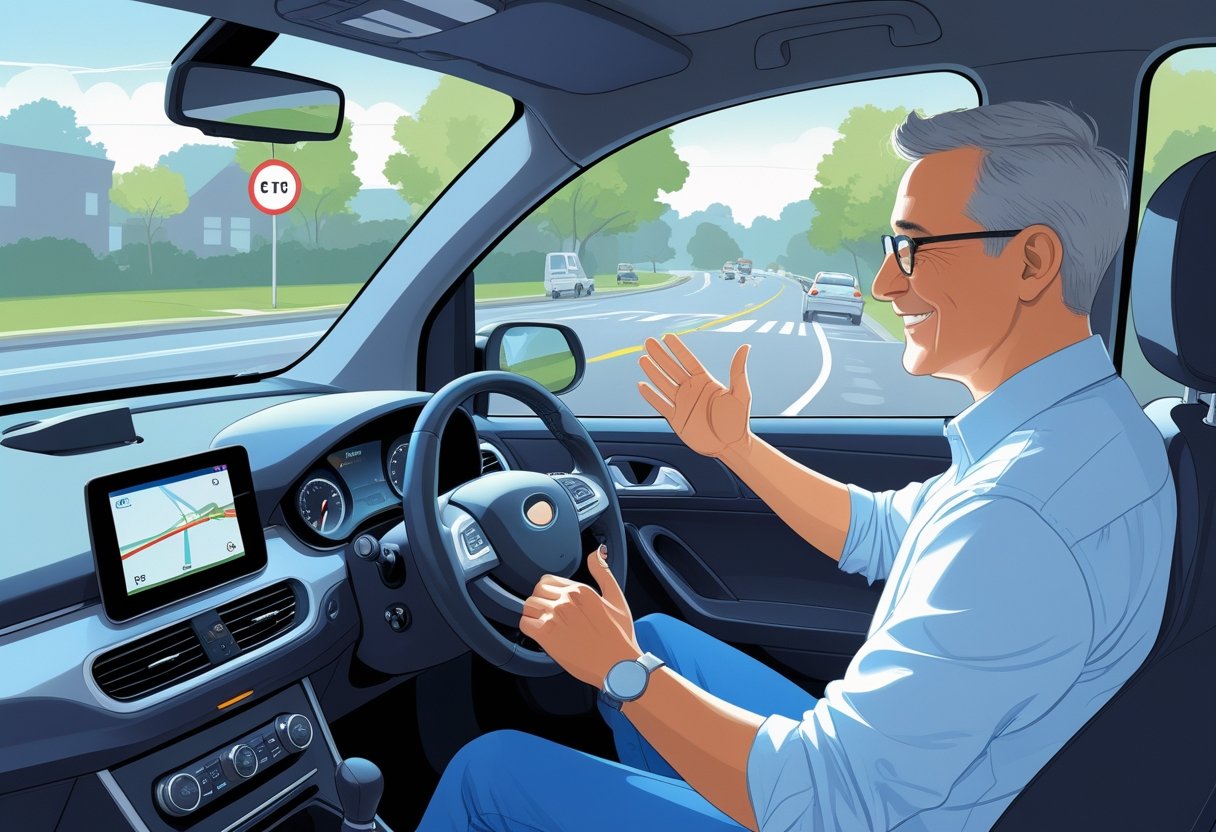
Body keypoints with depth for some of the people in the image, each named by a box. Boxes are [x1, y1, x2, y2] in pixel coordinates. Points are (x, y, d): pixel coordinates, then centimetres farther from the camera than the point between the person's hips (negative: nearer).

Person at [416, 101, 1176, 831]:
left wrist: (622, 671, -20)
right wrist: (737, 446, 7)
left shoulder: (1020, 519, -36)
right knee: (656, 637, 23)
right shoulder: (1084, 421, -3)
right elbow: (881, 534, 12)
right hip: (872, 760, 9)